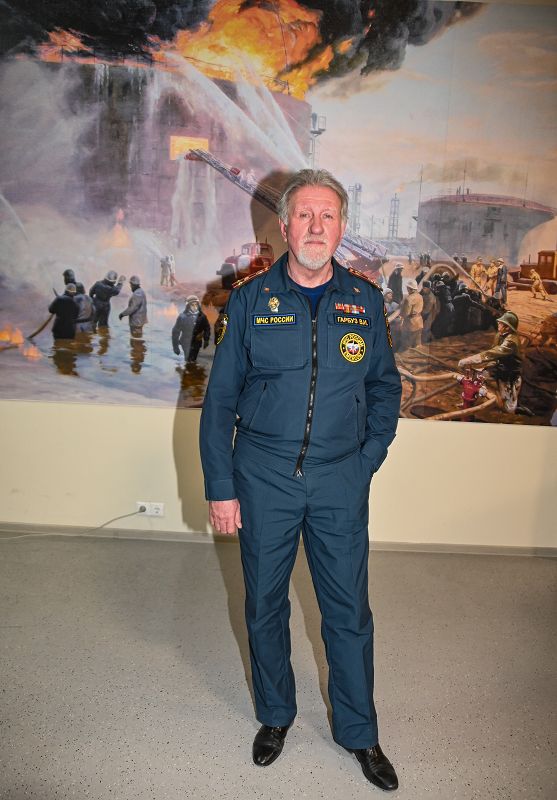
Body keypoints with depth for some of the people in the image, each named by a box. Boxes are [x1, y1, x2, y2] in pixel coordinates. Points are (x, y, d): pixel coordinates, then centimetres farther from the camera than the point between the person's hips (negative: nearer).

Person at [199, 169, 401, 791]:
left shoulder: (365, 300, 3)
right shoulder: (250, 298, -1)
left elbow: (385, 385, 11)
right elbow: (220, 398, 0)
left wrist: (368, 458, -1)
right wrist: (220, 488, -3)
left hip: (341, 481, 1)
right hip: (264, 477, 0)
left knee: (349, 611, 10)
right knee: (265, 605, 14)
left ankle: (358, 733, 33)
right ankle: (275, 716, 39)